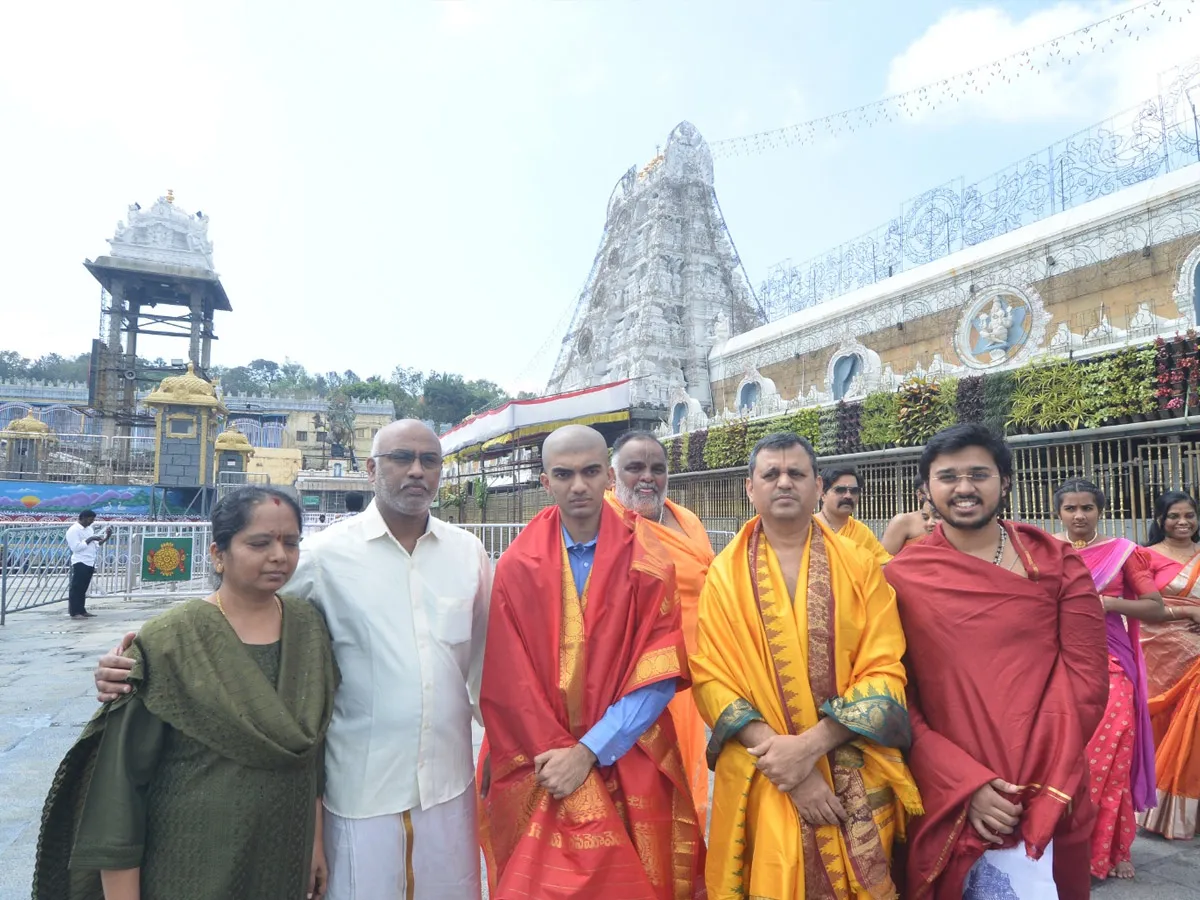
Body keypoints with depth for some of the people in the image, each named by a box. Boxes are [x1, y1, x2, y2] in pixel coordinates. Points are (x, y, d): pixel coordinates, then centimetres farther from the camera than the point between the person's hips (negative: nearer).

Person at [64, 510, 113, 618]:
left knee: (83, 589, 13)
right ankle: (74, 612, -1)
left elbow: (95, 546, 18)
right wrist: (90, 539, -17)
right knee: (76, 588, -4)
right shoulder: (73, 530, -9)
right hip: (80, 563, -8)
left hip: (90, 563, 8)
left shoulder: (89, 529, 17)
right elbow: (76, 547, -19)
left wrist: (106, 538, 6)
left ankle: (82, 610, 18)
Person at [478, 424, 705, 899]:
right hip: (540, 769, 1)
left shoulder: (647, 562, -7)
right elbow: (508, 682, -6)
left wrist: (589, 752, -15)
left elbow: (660, 674, -10)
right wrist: (555, 755, -12)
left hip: (628, 765, 0)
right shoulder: (518, 566, -5)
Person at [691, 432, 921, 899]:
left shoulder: (859, 566, 0)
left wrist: (810, 745, -18)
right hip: (762, 781, 0)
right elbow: (712, 678, -7)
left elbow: (884, 671, -7)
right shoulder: (725, 574, -1)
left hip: (855, 781, 1)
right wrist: (786, 762, -16)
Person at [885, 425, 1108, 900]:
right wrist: (965, 784, -13)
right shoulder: (900, 578, -5)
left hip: (1047, 799, 1)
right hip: (947, 803, -1)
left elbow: (1085, 676, -3)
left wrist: (1046, 788, -11)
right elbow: (895, 696, -5)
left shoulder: (1057, 564, -1)